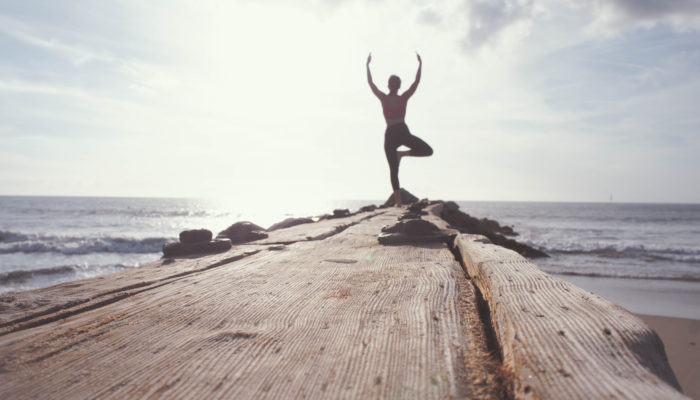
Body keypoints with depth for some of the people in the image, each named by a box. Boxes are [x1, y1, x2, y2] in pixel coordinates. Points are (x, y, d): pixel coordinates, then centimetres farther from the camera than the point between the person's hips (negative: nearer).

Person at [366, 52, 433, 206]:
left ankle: (398, 202, -3)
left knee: (393, 170, 5)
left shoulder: (383, 98, 4)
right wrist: (420, 64, 20)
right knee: (428, 151, 13)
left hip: (390, 134, 2)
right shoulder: (404, 98, 3)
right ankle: (403, 153, -9)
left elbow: (370, 82, 12)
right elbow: (416, 81, 12)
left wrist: (367, 65, 20)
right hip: (403, 132, -1)